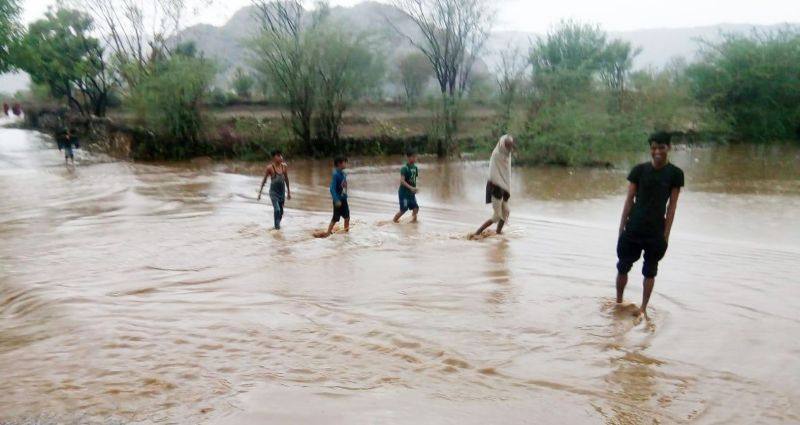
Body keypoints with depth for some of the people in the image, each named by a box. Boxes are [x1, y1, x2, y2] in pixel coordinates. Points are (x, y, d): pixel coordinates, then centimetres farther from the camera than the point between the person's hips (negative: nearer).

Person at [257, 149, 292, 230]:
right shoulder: (270, 167, -14)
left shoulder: (285, 166, -4)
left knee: (281, 211, 13)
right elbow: (264, 180, -3)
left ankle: (278, 224, 34)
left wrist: (289, 192, 14)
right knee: (277, 209, -17)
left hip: (282, 192, 4)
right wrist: (260, 192, -1)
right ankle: (277, 226, -2)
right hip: (273, 192, -4)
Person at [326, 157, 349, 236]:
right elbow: (332, 189, -23)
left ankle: (346, 231, 30)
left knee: (347, 217, 16)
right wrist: (336, 200, -27)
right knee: (335, 219, -3)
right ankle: (328, 234, 5)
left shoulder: (343, 174, 5)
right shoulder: (336, 175, -19)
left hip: (344, 199, 8)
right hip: (338, 200, -8)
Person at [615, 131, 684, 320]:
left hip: (656, 231, -1)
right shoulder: (639, 170, -2)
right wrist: (621, 227, 0)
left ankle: (643, 309, 20)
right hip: (633, 228, 1)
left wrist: (666, 235, -5)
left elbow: (672, 206, -2)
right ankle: (618, 303, 26)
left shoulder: (675, 174, -4)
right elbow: (629, 199, 1)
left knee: (650, 271, 9)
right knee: (623, 267, 9)